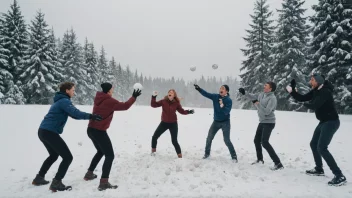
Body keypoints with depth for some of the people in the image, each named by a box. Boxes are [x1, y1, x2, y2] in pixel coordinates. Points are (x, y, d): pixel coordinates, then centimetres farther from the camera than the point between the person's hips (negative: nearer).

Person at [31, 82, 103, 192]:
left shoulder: (60, 100, 20)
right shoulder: (64, 101, -11)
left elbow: (72, 114, 17)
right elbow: (75, 113, -28)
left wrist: (89, 116, 7)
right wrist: (90, 116, -28)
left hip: (43, 131, 10)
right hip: (49, 133, -10)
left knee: (54, 155, 28)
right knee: (68, 157, -5)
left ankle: (39, 178, 34)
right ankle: (56, 183, -3)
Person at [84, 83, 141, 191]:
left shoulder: (99, 98, 7)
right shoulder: (109, 101, -16)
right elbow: (125, 106, -16)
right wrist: (134, 97, -6)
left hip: (91, 129, 9)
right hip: (99, 131, -9)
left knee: (101, 151, 28)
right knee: (110, 155, -5)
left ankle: (89, 173, 36)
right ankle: (104, 183, -10)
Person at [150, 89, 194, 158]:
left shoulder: (176, 103, -9)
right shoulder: (163, 101, -7)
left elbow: (182, 111, 0)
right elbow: (153, 105, -6)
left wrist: (189, 111, -16)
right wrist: (154, 97, -19)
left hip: (173, 124, -2)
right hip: (164, 123, 2)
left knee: (174, 141, -3)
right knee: (154, 137, 4)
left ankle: (179, 155, 12)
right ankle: (153, 151, 27)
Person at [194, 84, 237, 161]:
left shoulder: (229, 100, -15)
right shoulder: (215, 96, -4)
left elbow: (226, 112, -23)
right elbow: (206, 94, -14)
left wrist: (222, 105, -38)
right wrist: (199, 89, -29)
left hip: (225, 122, -4)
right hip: (216, 122, 5)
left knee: (227, 140, -5)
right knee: (209, 138, 9)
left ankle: (234, 156, 11)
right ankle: (207, 153, 28)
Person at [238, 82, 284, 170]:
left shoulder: (272, 98, -22)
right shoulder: (262, 94, 2)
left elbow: (266, 111, -29)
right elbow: (253, 97, 20)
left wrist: (257, 103, -22)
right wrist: (244, 93, 8)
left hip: (269, 123, -9)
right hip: (262, 122, 9)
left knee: (264, 142, -18)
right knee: (256, 140, 16)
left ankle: (278, 163, -13)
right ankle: (260, 159, 34)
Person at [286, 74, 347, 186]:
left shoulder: (325, 91, -21)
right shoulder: (315, 91, 7)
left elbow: (314, 105, -29)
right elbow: (301, 98, 6)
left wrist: (306, 104, -7)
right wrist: (291, 90, -8)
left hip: (331, 122, -10)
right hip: (323, 122, 10)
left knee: (321, 148, -17)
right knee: (313, 144, 17)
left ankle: (339, 176, -12)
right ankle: (319, 169, 32)